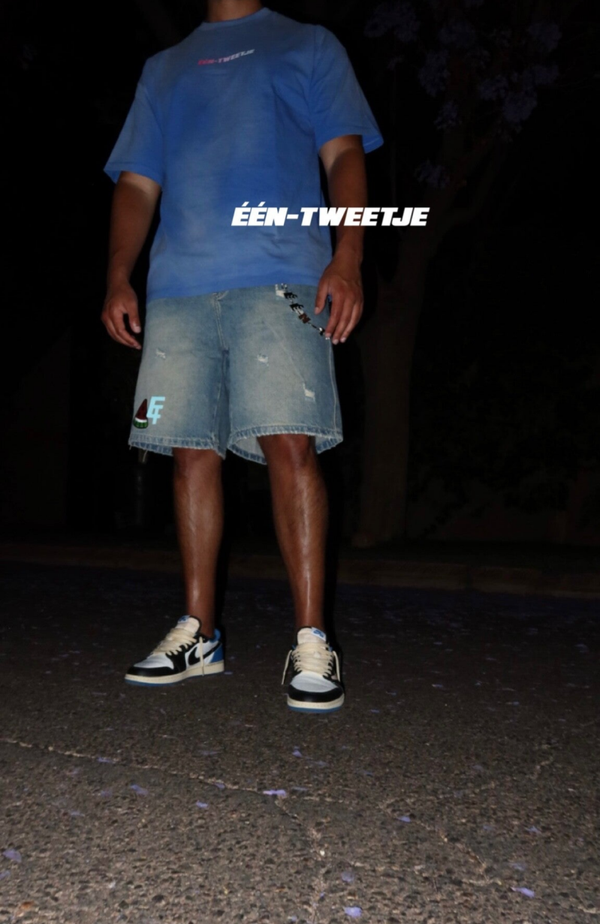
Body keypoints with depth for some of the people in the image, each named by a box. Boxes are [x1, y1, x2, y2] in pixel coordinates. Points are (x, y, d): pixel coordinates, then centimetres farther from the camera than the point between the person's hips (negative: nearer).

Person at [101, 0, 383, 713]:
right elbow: (137, 185, 22)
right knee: (191, 453, 0)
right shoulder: (164, 68, 29)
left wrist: (347, 259, -10)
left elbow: (344, 156, 8)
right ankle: (198, 634, 10)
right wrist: (117, 278, 5)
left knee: (290, 443, -16)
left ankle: (311, 641, -11)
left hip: (280, 278, -3)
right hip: (178, 286, 4)